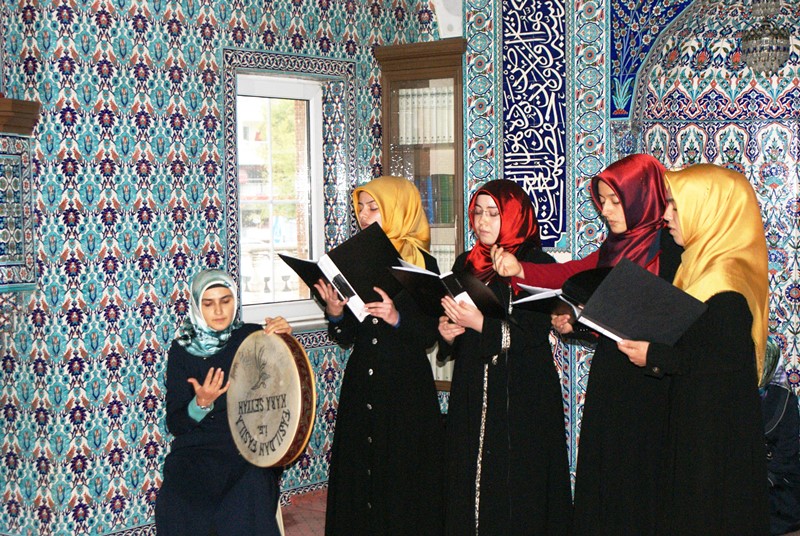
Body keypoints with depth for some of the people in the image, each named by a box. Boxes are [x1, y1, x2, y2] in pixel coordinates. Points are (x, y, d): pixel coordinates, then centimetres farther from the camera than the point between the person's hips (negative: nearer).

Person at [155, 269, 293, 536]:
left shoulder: (254, 337, 4)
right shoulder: (183, 350, 5)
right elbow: (175, 424, 3)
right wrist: (201, 403, -18)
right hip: (198, 447, 1)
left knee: (244, 506, -31)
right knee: (179, 505, -29)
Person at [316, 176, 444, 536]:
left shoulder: (421, 263, -4)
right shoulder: (354, 261, 8)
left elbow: (429, 335, -8)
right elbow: (346, 338, 10)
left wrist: (397, 318, -24)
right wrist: (335, 314, -9)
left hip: (407, 388, -4)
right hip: (361, 385, 4)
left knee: (402, 476, 1)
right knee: (358, 474, 8)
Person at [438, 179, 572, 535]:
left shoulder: (538, 265, -6)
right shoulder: (466, 265, 13)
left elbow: (535, 334, -14)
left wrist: (482, 324, -23)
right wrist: (447, 333, -2)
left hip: (523, 395, -5)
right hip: (472, 392, 5)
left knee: (516, 485, -2)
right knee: (471, 478, 7)